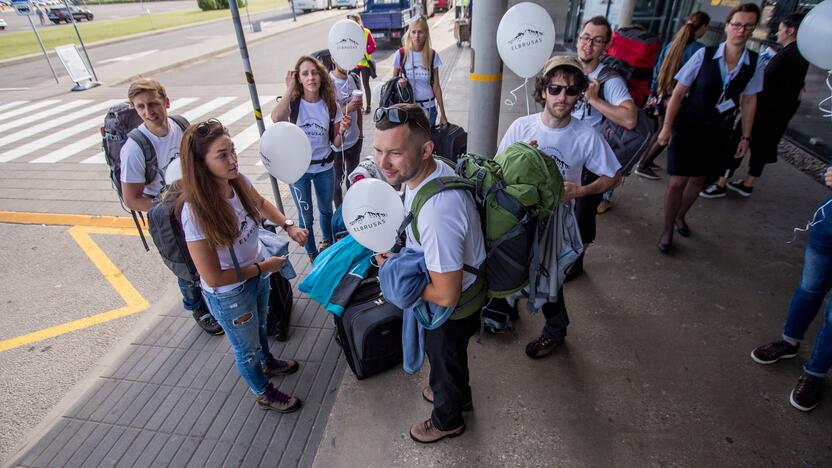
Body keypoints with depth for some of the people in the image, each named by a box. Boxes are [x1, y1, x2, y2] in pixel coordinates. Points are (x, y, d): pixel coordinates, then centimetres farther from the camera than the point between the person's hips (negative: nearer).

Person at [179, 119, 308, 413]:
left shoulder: (239, 182, -18)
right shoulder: (196, 211, -35)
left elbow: (261, 204, 8)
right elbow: (213, 278, -28)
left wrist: (288, 226, -7)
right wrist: (263, 267, -20)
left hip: (256, 275, 6)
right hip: (229, 294, -6)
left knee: (260, 325, 34)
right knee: (247, 348, 22)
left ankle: (267, 362, 65)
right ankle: (264, 392, 51)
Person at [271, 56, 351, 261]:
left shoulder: (330, 105, -5)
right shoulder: (293, 102, -12)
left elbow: (336, 144, -1)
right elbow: (276, 118, -36)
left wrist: (342, 130, -23)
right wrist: (289, 90, -28)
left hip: (324, 167, 3)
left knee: (326, 209, 22)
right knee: (306, 216, 8)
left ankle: (327, 241, 50)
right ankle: (312, 254, 31)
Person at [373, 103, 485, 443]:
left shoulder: (437, 211, -43)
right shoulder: (434, 169, -13)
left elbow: (446, 296, -33)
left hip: (453, 308, -8)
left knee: (445, 360, 22)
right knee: (448, 356, 34)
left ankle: (447, 420, 54)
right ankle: (457, 395, 65)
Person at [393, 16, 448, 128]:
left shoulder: (432, 55, -1)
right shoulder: (401, 54, -3)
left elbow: (436, 86, 1)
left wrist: (442, 114, 0)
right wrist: (399, 82, -16)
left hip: (428, 107, 1)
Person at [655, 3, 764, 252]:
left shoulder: (755, 64, -3)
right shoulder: (704, 55, -12)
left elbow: (749, 100, 6)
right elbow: (678, 92, -9)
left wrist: (746, 136, 8)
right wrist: (667, 126, -10)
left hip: (718, 133, 3)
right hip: (688, 128, -3)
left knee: (698, 180, 13)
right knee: (678, 181, -2)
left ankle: (680, 216, 38)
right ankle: (667, 230, 15)